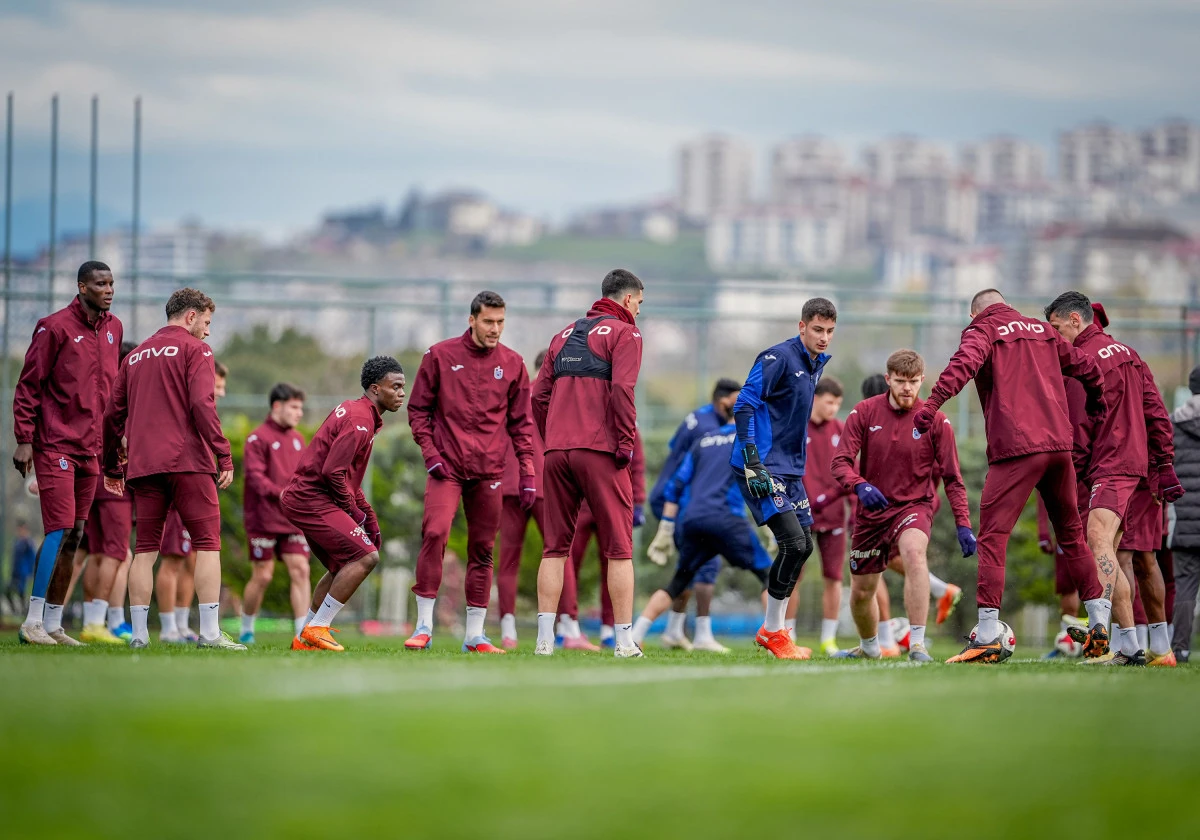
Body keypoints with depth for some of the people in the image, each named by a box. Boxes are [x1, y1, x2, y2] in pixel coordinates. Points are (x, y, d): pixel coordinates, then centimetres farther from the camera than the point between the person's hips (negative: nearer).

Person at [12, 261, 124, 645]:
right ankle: (33, 622, -10)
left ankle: (53, 624, 12)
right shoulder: (56, 327, -9)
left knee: (74, 537, 7)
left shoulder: (113, 329, 11)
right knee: (59, 531, -13)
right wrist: (24, 439, -12)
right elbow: (28, 386, -8)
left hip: (90, 449, 7)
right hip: (55, 444, -7)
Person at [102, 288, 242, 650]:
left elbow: (113, 414, 20)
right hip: (187, 460, -6)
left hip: (142, 465, 6)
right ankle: (209, 632, -12)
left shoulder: (137, 355, 20)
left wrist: (111, 467, 29)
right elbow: (202, 405, -11)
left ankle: (139, 633, 0)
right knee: (207, 542, -3)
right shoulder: (194, 349, 2)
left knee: (145, 549, 6)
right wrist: (224, 457, -11)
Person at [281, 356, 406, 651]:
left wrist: (370, 521, 20)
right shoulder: (360, 421, -16)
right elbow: (332, 472, -23)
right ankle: (316, 628, -12)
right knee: (365, 557, -15)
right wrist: (354, 511, -9)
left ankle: (304, 638, 20)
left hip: (300, 499, 11)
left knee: (343, 567, 19)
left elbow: (349, 476, 25)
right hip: (313, 501, -11)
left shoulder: (353, 412, 19)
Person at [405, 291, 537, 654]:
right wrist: (430, 453, -5)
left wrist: (527, 471, 5)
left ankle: (474, 634, 11)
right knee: (435, 533, -18)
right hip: (447, 468, -2)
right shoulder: (440, 356, 2)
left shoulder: (513, 364, 8)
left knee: (482, 549, 4)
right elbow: (418, 409, 7)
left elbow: (521, 422, 12)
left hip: (489, 472, 3)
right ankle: (424, 626, -12)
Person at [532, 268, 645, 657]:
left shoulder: (565, 335, 20)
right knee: (619, 548, -1)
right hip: (600, 451, -5)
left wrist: (553, 441, 17)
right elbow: (622, 389, -13)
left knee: (554, 547, 7)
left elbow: (539, 396, 14)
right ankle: (624, 640, -4)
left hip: (557, 451, 5)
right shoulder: (624, 333, 1)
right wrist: (626, 442, -9)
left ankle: (544, 638, 1)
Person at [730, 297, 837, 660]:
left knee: (803, 545, 9)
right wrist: (752, 463, -23)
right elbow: (744, 406, -17)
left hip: (790, 470, 9)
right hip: (764, 468, -9)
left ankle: (773, 629, 20)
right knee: (793, 542, -15)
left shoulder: (816, 364, 14)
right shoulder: (779, 357, -13)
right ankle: (773, 632, -4)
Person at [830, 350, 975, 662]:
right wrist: (860, 486, -29)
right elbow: (840, 463, -7)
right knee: (861, 591, 10)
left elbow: (952, 478, -2)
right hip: (871, 511, 3)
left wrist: (963, 525, -10)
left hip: (914, 506, -3)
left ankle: (917, 645, -38)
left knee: (914, 552, -36)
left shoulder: (935, 421, -6)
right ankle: (869, 647, 44)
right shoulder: (864, 413, -3)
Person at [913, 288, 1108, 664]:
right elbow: (1086, 366, 28)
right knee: (1071, 533, 19)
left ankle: (988, 635, -17)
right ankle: (1100, 621, 21)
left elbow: (965, 363, -17)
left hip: (1015, 448, -5)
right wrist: (1097, 402, 48)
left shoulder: (981, 330, 5)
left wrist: (932, 404, -27)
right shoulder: (1041, 330, 21)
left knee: (992, 536, -7)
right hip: (1059, 444, 6)